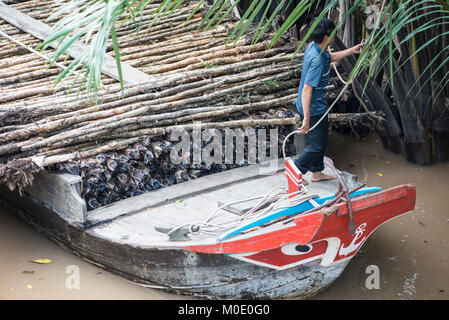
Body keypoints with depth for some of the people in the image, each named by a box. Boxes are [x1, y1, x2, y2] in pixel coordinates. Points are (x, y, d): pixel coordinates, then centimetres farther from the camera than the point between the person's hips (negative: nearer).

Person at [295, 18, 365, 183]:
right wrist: (306, 120, -33)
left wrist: (352, 50, 23)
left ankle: (317, 173, 37)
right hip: (314, 109, -10)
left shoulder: (314, 46, -1)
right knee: (316, 145, 4)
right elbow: (306, 91, -32)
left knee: (321, 140, 23)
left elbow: (330, 57, 24)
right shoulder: (317, 61, -31)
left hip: (315, 106, 10)